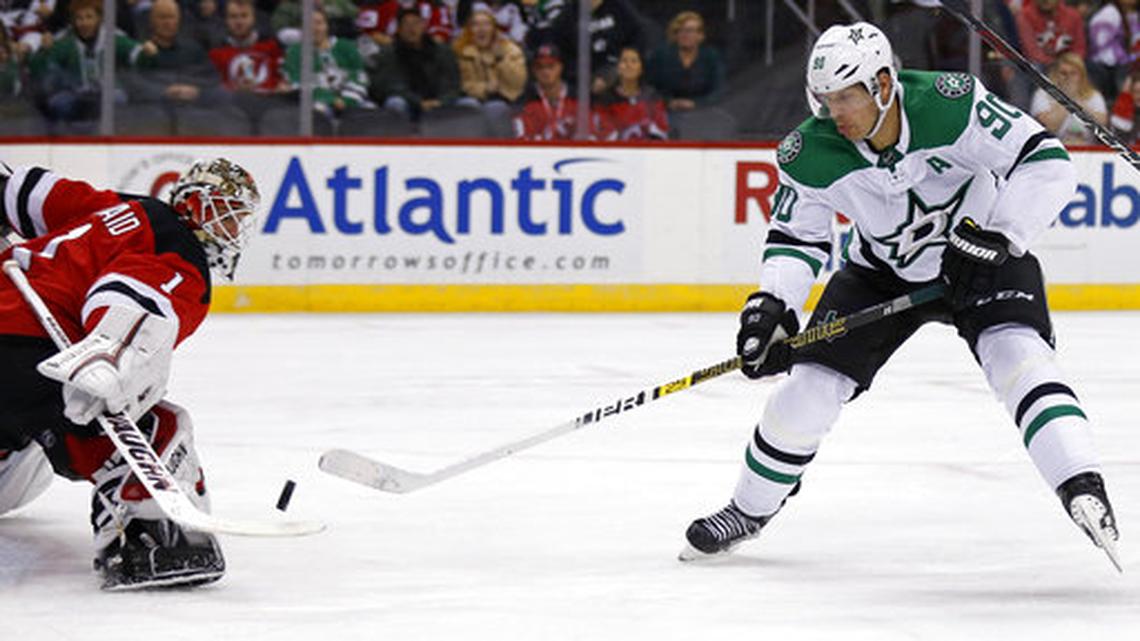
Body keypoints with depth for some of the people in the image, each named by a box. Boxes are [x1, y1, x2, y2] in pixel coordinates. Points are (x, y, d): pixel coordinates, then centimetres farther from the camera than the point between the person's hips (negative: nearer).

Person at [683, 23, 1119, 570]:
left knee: (1016, 354, -29)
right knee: (810, 384, -1)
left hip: (981, 258, -3)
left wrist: (996, 231, -37)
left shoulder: (951, 104, -31)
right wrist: (770, 306, -24)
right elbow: (795, 237, -8)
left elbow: (1047, 163, -28)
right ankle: (750, 510, 20)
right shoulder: (812, 154, -21)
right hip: (883, 272, 3)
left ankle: (1083, 488, -32)